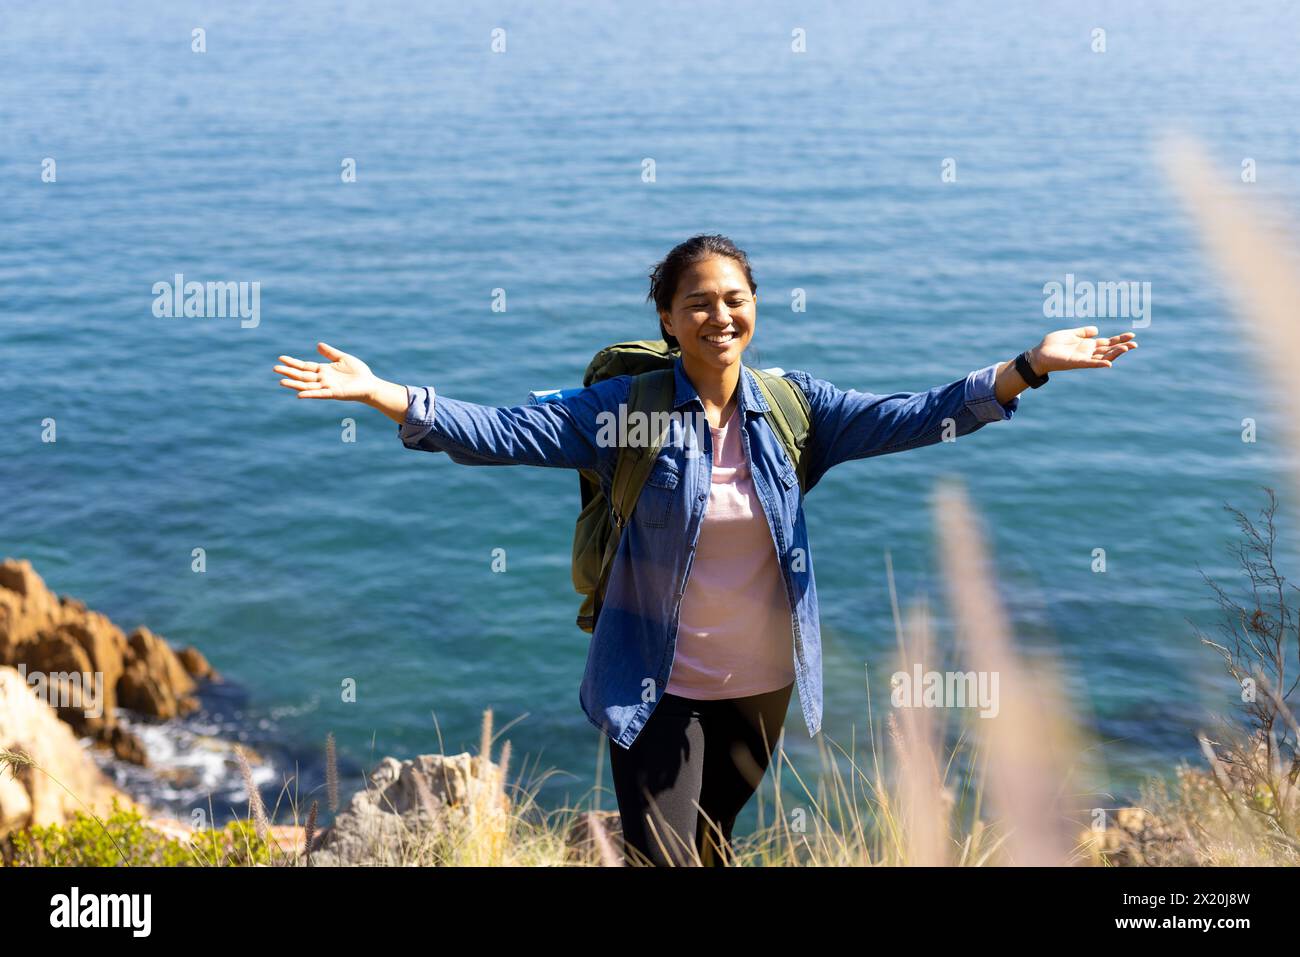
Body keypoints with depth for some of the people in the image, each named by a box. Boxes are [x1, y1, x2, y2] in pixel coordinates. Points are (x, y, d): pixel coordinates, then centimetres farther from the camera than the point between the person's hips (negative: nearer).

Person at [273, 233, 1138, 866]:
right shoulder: (626, 409, -11)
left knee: (713, 841, 21)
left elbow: (914, 418, -5)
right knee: (661, 855, -4)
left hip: (761, 682, 3)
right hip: (658, 684, -3)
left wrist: (1030, 367, -12)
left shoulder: (793, 407, -2)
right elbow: (503, 433, -16)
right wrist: (384, 394, -27)